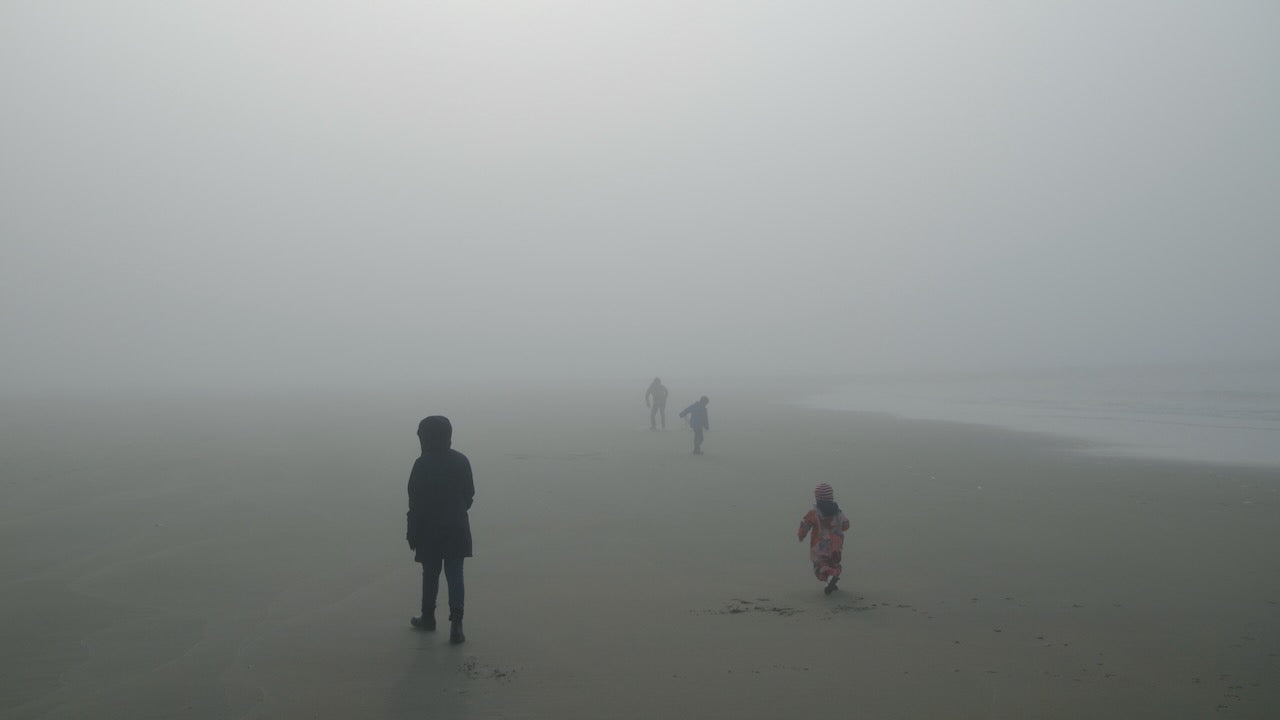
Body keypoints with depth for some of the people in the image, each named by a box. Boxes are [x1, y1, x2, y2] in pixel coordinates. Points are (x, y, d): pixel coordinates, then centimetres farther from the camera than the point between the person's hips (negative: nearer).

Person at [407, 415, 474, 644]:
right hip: (457, 530, 3)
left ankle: (428, 617, 28)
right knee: (455, 576, 2)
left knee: (430, 574, 13)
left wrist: (412, 535, -5)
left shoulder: (422, 465, -13)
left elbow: (416, 503, -11)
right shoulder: (461, 461, 0)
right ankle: (456, 623, -8)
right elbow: (469, 494, 7)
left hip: (430, 531, -3)